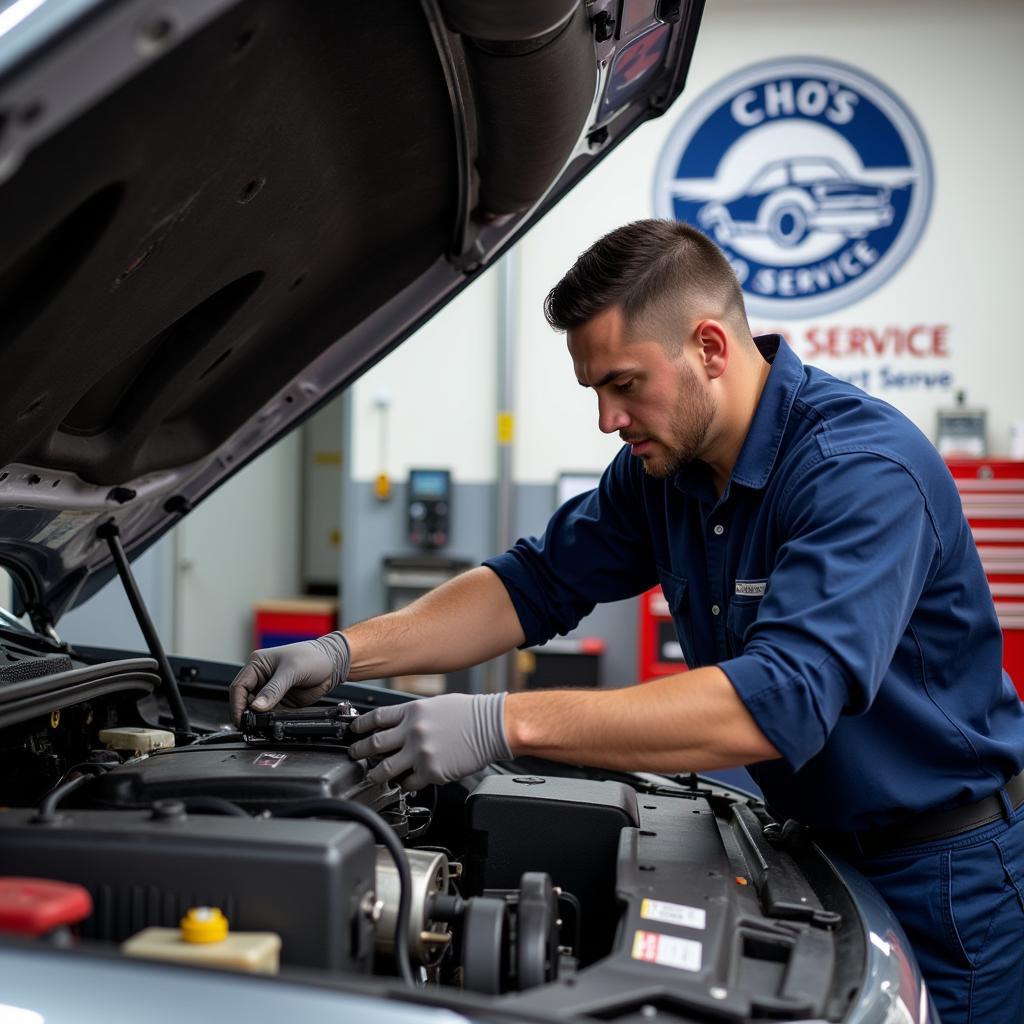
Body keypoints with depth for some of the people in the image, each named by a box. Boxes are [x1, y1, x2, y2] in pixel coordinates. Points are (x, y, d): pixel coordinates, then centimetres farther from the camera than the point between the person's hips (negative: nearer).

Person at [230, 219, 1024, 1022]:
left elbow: (780, 702, -41)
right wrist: (346, 653, -10)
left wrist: (505, 724, -44)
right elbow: (538, 583, 3)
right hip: (817, 848, 7)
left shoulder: (864, 468, -30)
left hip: (947, 869, -7)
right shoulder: (664, 460, -3)